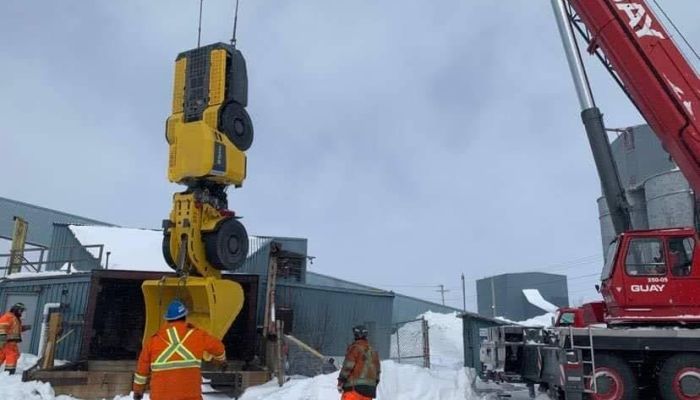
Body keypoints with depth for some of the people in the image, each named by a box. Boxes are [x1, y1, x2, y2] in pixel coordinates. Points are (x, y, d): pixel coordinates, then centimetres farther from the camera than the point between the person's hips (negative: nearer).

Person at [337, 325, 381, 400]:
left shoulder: (355, 347, -4)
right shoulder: (373, 351, 17)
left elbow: (348, 365, -12)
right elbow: (377, 370, 20)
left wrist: (341, 381, -6)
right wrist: (373, 386, 27)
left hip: (354, 387, -7)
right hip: (369, 389, 7)